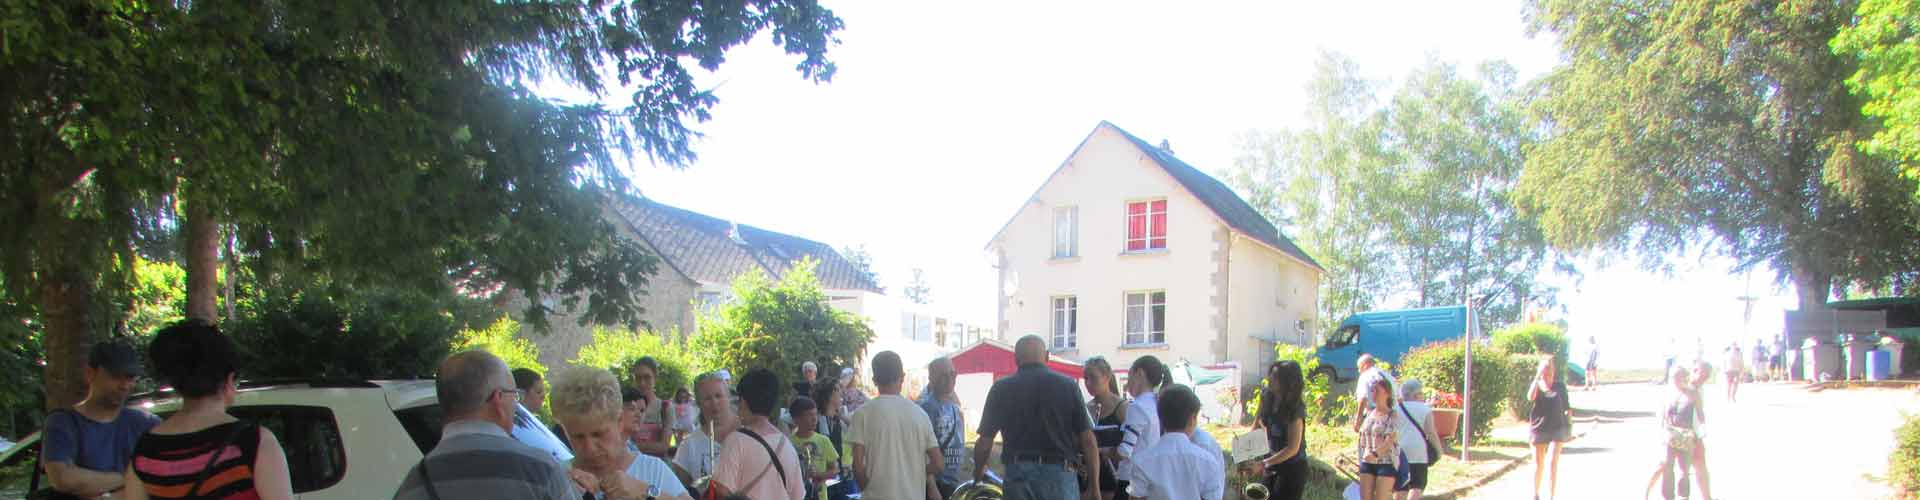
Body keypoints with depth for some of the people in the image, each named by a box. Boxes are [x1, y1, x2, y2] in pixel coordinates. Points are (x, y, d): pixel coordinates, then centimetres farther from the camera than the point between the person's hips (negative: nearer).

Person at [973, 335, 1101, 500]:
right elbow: (1088, 440, 0)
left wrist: (978, 473, 24)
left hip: (1018, 475, 1)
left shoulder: (1001, 388, 4)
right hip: (1060, 474, -1)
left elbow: (984, 443, 5)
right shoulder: (1068, 385, 4)